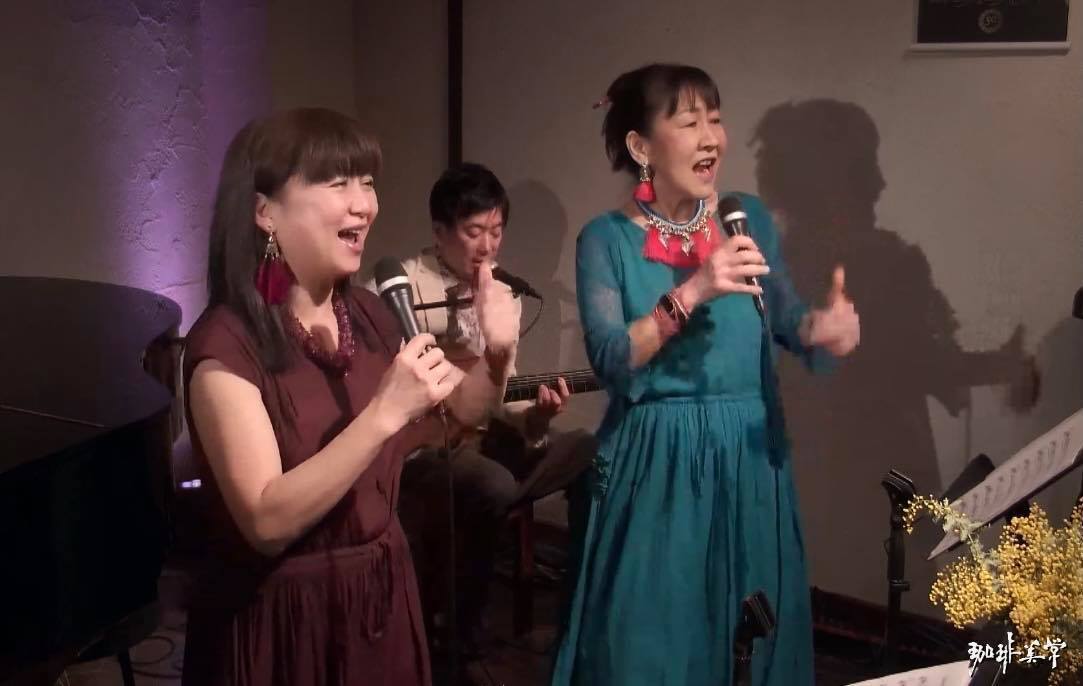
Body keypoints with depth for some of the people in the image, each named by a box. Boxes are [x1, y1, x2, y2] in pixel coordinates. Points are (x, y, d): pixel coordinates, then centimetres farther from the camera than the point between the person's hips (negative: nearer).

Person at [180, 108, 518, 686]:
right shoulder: (227, 342, -19)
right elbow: (267, 521, -26)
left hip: (382, 602, 6)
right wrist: (384, 413, -31)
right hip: (280, 621, -6)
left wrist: (495, 355, -6)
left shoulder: (370, 316, 1)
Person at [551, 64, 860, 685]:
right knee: (652, 634, 7)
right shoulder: (607, 239, -8)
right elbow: (611, 360, -18)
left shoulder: (750, 218, 2)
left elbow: (784, 318, 4)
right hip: (655, 461, -3)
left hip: (749, 454, 3)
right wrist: (692, 293, -28)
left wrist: (822, 328, -18)